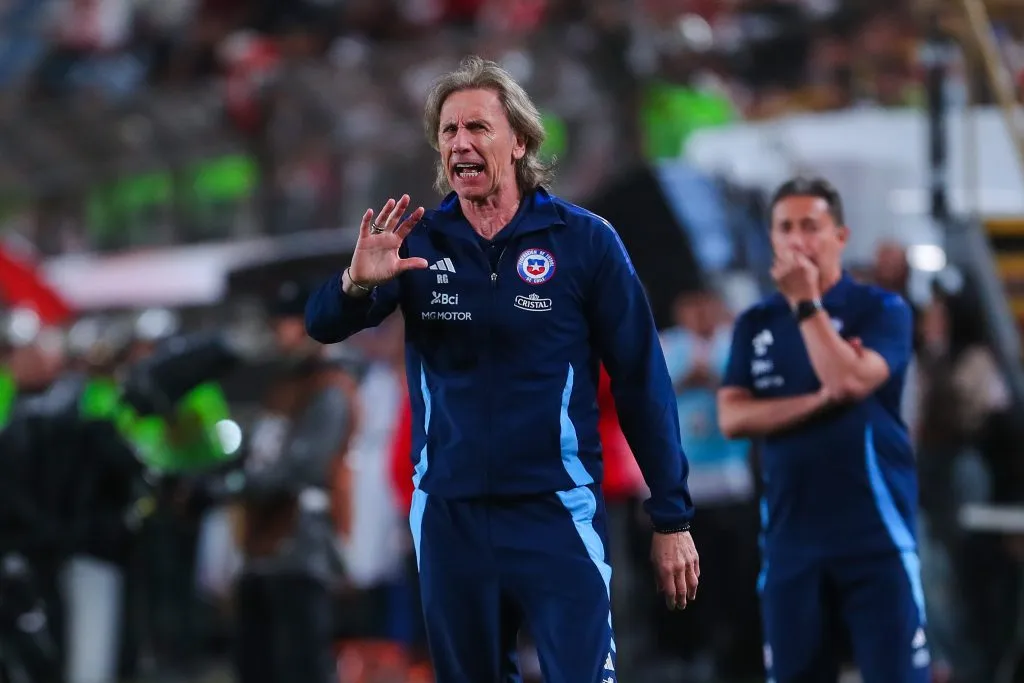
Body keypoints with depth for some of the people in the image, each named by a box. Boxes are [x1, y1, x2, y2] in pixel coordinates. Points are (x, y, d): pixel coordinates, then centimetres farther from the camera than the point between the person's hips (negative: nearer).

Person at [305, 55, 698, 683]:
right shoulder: (418, 242, 2)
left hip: (557, 512, -4)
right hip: (449, 513, 4)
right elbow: (324, 326, -5)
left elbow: (641, 382, -4)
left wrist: (672, 518, -4)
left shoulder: (583, 241, -6)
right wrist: (358, 283, -28)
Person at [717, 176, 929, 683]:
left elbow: (851, 380, -18)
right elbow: (733, 417, 0)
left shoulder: (882, 311, 0)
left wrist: (806, 302, -12)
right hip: (790, 537, 4)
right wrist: (822, 401, -11)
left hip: (874, 533, -4)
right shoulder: (755, 325, 11)